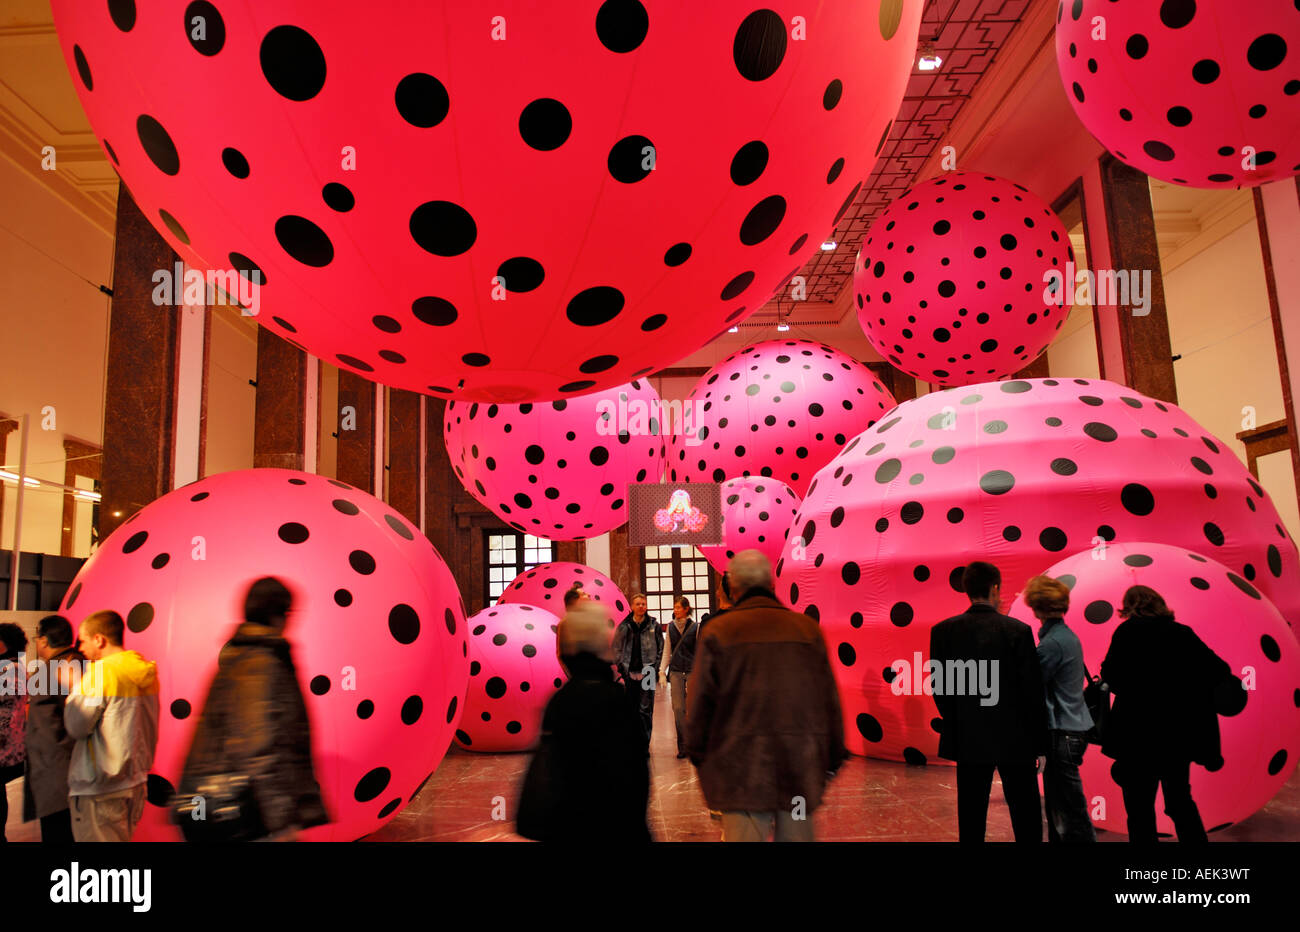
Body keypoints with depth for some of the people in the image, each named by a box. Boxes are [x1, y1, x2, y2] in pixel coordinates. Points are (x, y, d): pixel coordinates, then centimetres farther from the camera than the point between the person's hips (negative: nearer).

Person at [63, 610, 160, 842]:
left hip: (99, 790, -8)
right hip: (135, 780, 8)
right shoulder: (146, 670, 7)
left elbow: (77, 727, -12)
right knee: (122, 837, 19)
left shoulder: (99, 672, -16)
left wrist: (73, 686, -1)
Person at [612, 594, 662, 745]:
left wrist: (655, 668, 0)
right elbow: (616, 648, 7)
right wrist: (621, 667, -1)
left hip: (647, 673, -1)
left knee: (646, 710, -2)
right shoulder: (624, 627, 4)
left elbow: (660, 648, 6)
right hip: (629, 674, 1)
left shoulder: (653, 625, 3)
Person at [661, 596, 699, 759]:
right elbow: (667, 651, 14)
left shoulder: (695, 627, -1)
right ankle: (683, 747, 3)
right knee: (678, 709, -4)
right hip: (676, 672, 2)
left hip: (692, 671, -2)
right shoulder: (671, 627, 8)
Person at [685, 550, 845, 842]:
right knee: (797, 834, 14)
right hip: (800, 767, 3)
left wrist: (699, 757, 11)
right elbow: (830, 700, 8)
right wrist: (832, 759, 17)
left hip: (741, 770, -2)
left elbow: (700, 705, -2)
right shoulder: (808, 629, 4)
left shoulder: (717, 632, -4)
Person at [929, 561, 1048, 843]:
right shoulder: (1018, 631, -11)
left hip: (968, 740, 2)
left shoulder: (943, 631, -5)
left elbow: (940, 689, 0)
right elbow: (1033, 693, -8)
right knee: (1027, 819, 11)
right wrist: (1040, 745, 1)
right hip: (1015, 740, -2)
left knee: (971, 820, 10)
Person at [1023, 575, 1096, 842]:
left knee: (1071, 810, -3)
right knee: (1056, 805, 17)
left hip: (1063, 732, -10)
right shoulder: (1068, 636, 10)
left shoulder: (1052, 643, -18)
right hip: (1073, 726, 10)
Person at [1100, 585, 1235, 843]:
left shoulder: (1129, 630, -8)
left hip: (1140, 734, -5)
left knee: (1139, 806, 7)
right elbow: (1218, 669, 1)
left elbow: (1111, 675, -14)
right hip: (1180, 732, 5)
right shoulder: (1183, 632, 5)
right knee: (1181, 801, 20)